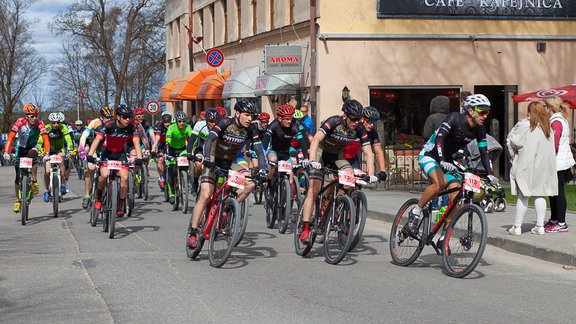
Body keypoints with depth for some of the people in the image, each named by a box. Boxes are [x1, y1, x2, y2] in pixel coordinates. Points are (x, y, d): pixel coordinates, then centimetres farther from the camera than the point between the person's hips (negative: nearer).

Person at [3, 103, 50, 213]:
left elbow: (46, 139, -31)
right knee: (18, 177, -3)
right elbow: (10, 137, -32)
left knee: (32, 156, -37)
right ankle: (18, 200, 13)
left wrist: (46, 153, -46)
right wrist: (6, 152, -44)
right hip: (20, 148, 0)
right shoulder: (20, 122, -24)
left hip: (32, 148, 0)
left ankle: (34, 182, -20)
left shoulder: (40, 124, -23)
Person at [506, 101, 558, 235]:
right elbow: (551, 147, 14)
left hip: (526, 165, -5)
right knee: (540, 196, 8)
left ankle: (517, 227, 0)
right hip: (544, 166, 5)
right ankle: (540, 226, 6)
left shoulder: (525, 125, -8)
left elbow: (515, 142, -12)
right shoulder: (547, 127, 9)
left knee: (523, 196, -1)